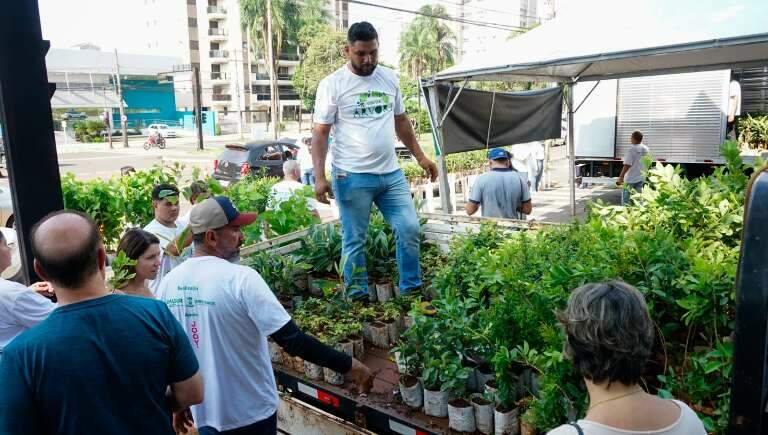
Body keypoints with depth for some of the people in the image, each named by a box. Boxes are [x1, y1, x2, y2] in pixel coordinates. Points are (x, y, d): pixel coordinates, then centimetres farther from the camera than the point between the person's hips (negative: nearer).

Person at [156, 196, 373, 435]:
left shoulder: (168, 282, -4)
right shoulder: (241, 278, -22)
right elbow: (292, 340, -26)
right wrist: (349, 365, -19)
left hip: (200, 414, 5)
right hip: (249, 414, -5)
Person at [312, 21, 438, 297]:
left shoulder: (390, 78, 9)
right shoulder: (332, 84, -6)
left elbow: (401, 121, 18)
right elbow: (320, 133, -6)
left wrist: (420, 157, 14)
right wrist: (319, 177, -16)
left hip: (391, 173, 5)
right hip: (352, 177, -4)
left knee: (409, 229, 4)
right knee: (354, 241, 6)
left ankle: (411, 288, 21)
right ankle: (358, 297, 21)